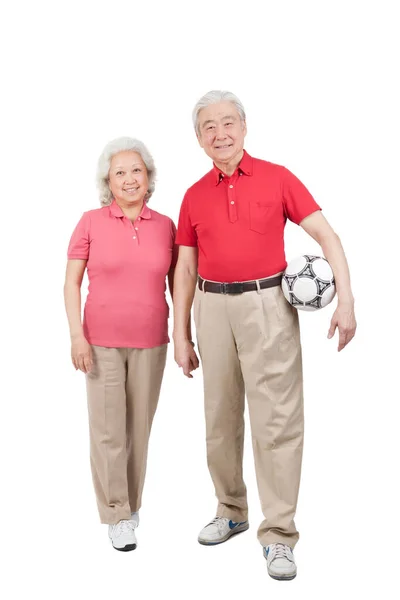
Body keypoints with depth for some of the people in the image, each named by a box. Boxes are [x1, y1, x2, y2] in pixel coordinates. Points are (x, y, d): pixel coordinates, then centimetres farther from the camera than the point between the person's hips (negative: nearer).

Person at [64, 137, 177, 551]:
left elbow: (176, 284, 8)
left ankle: (132, 504, 29)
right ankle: (117, 515, 16)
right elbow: (71, 282, -1)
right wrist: (76, 335, -9)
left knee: (140, 427, 10)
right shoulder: (91, 222, -3)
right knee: (108, 429, 1)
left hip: (151, 343, 2)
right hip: (102, 342, -2)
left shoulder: (165, 225, 2)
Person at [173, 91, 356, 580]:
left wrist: (345, 299, -13)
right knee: (220, 418, 13)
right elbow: (186, 269, 10)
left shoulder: (276, 177, 1)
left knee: (277, 420, -4)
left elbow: (325, 234, -2)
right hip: (212, 307, 4)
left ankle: (278, 534, 5)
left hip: (268, 304, -3)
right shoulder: (194, 196, 9)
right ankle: (230, 511, 31)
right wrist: (180, 335, 6)